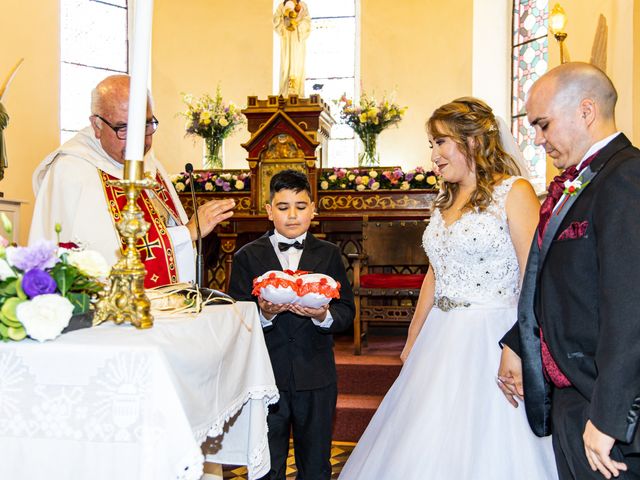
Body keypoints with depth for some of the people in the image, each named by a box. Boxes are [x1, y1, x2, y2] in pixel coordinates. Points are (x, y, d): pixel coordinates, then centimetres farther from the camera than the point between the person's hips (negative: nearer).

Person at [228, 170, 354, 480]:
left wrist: (324, 315, -20)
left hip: (316, 379, 1)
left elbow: (347, 311, 0)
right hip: (266, 377, -1)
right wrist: (264, 314, -23)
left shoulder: (329, 254, 6)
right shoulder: (247, 257, 2)